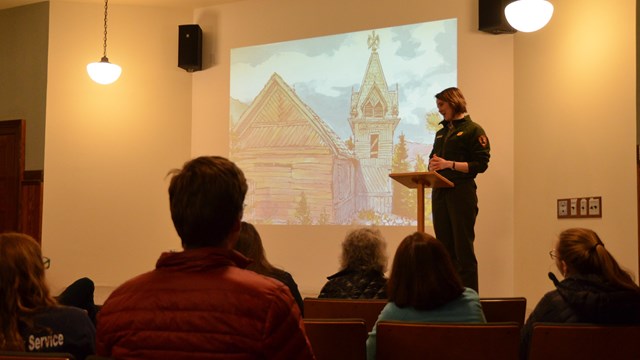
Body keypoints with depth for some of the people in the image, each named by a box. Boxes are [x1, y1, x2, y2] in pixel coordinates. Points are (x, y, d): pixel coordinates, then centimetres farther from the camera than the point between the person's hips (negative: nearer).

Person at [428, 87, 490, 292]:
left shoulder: (472, 130, -2)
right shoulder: (441, 132, 19)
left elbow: (481, 164, -8)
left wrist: (449, 164, -15)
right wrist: (433, 165, 1)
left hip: (462, 192, -7)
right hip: (439, 192, 7)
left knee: (463, 248, -6)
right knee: (444, 247, 7)